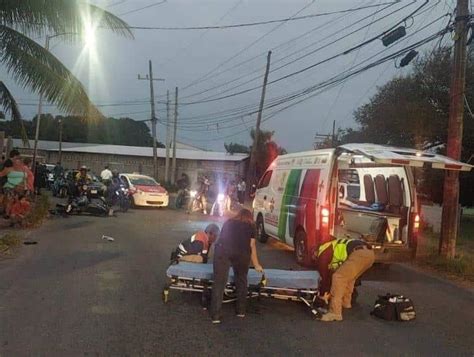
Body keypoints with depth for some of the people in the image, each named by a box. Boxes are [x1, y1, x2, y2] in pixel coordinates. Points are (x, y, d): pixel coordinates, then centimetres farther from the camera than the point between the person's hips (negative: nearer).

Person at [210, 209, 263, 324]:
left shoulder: (228, 222, 32)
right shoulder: (251, 227, 25)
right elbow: (252, 246, 23)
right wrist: (257, 265, 35)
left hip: (222, 250, 1)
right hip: (241, 253, -1)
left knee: (219, 282, 2)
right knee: (241, 281, 18)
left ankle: (215, 315, -1)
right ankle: (241, 311, 27)